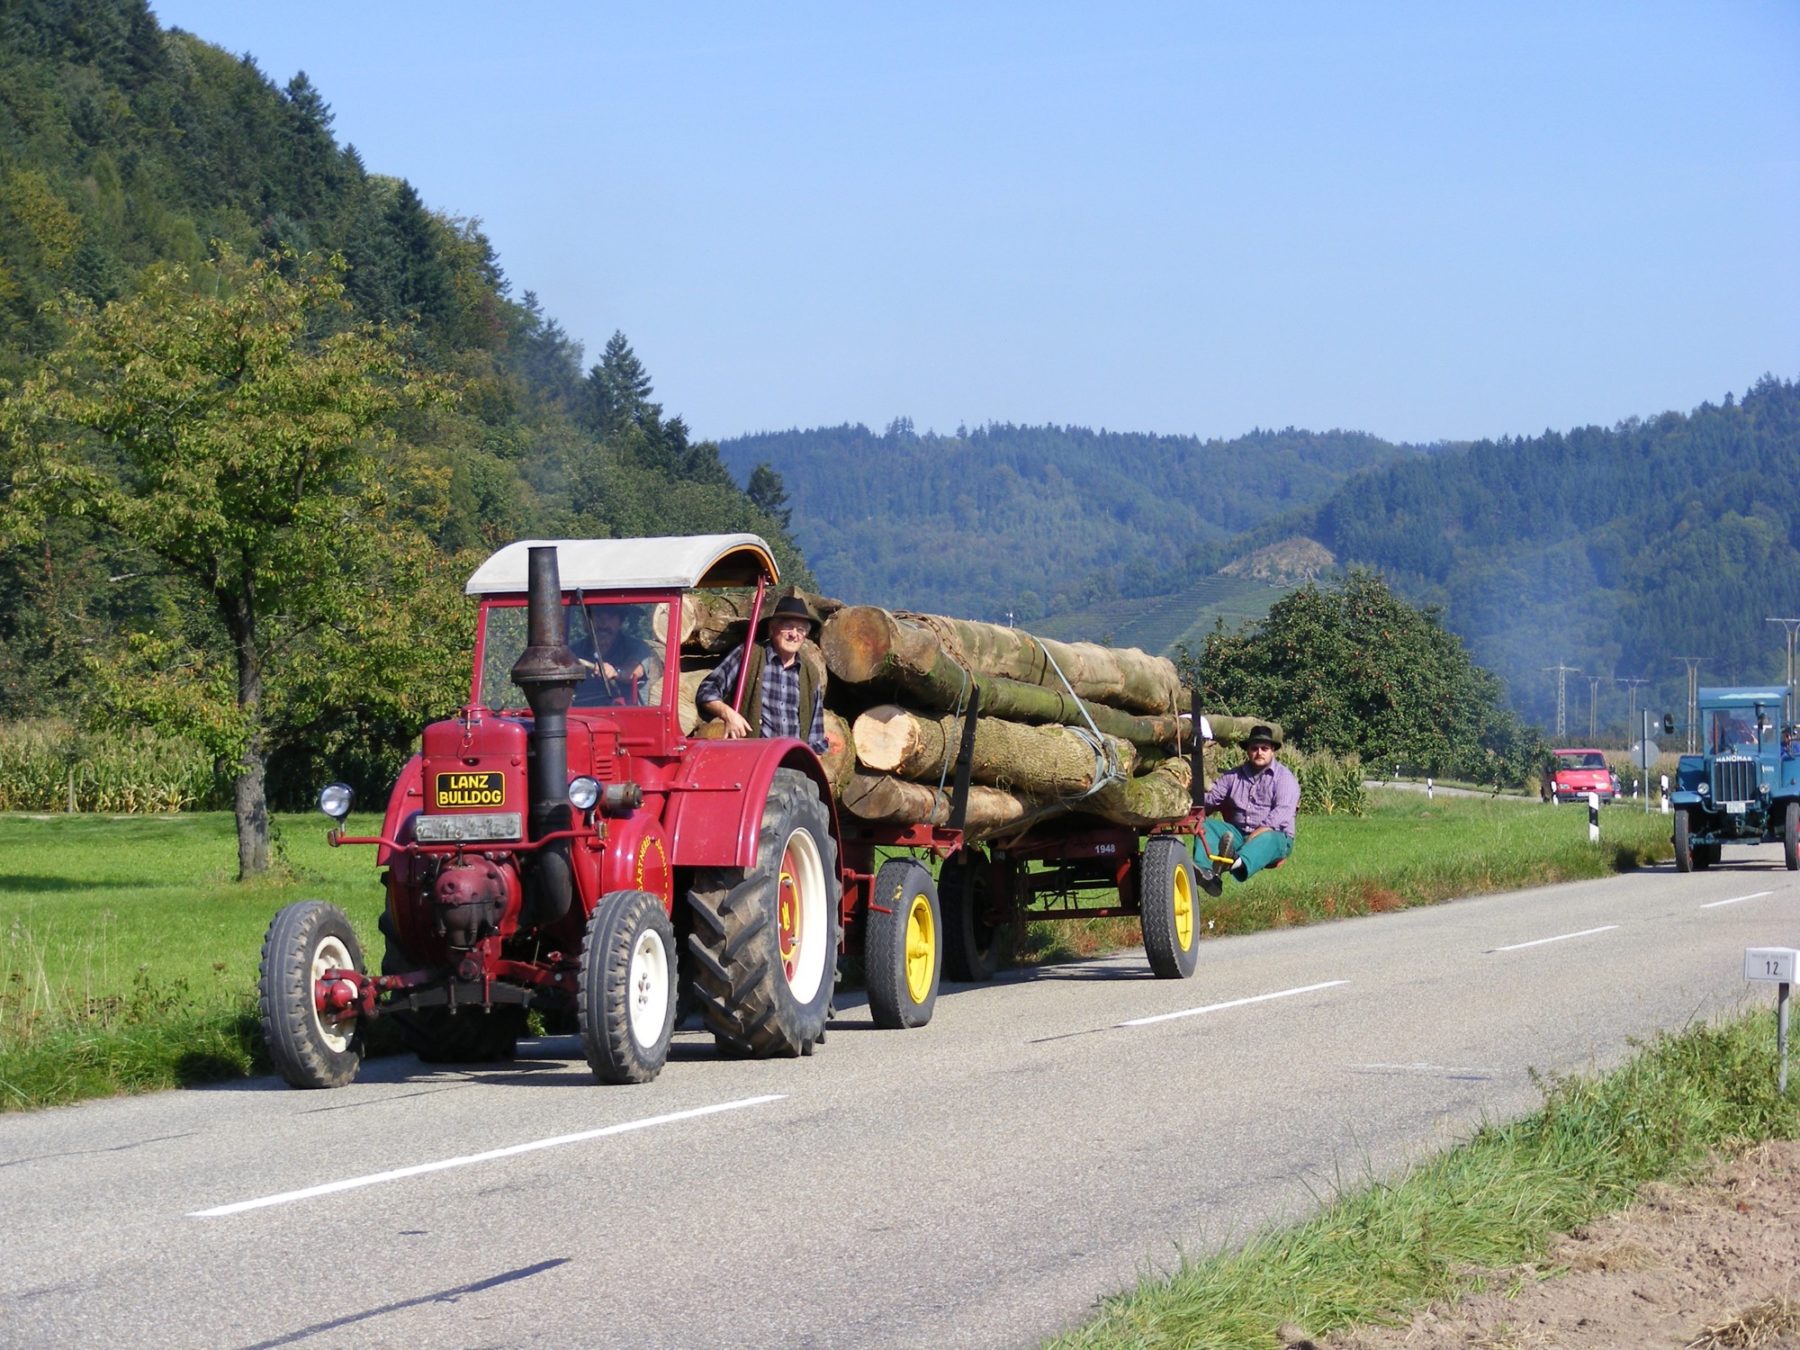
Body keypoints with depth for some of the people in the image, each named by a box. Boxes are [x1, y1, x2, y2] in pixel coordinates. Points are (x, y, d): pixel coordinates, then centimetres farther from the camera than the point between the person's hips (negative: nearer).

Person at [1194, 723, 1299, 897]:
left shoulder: (1284, 776, 4)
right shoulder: (1233, 776, 19)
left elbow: (1283, 810, -12)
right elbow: (1212, 798, 12)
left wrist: (1262, 830, -26)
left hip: (1273, 834, -5)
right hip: (1238, 833, 5)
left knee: (1266, 839, -40)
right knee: (1207, 825, -19)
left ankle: (1240, 864, -76)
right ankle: (1206, 872, -48)